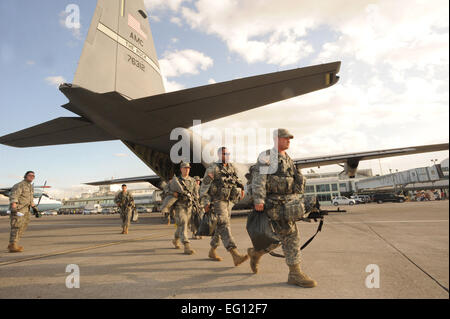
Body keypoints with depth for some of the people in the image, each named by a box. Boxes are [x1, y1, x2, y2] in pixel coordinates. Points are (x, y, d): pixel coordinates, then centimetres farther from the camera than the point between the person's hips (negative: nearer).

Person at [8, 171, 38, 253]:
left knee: (22, 228, 9)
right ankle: (13, 246, -11)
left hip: (25, 210, 9)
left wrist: (34, 208, 21)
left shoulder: (31, 187, 17)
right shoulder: (19, 185, -10)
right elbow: (13, 197, -20)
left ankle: (12, 245, 16)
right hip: (18, 209, -9)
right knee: (16, 227, -12)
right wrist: (14, 208, -30)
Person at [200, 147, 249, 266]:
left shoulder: (231, 167, 10)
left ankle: (212, 251, 31)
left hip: (228, 202, 7)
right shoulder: (213, 168, -8)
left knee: (220, 227, 14)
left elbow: (237, 180, 26)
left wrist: (241, 188, 6)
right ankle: (236, 256, -26)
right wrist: (206, 203, -15)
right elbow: (204, 186, -9)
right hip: (217, 202, -7)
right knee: (225, 226, -17)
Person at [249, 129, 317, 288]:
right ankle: (295, 274, 5)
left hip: (288, 203, 8)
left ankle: (255, 253, 33)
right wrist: (258, 200, -23)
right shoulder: (267, 156, -6)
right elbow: (259, 178, -15)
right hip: (275, 203, -8)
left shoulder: (288, 159, 20)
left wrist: (297, 201, 21)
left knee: (281, 237, 13)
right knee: (291, 237, -6)